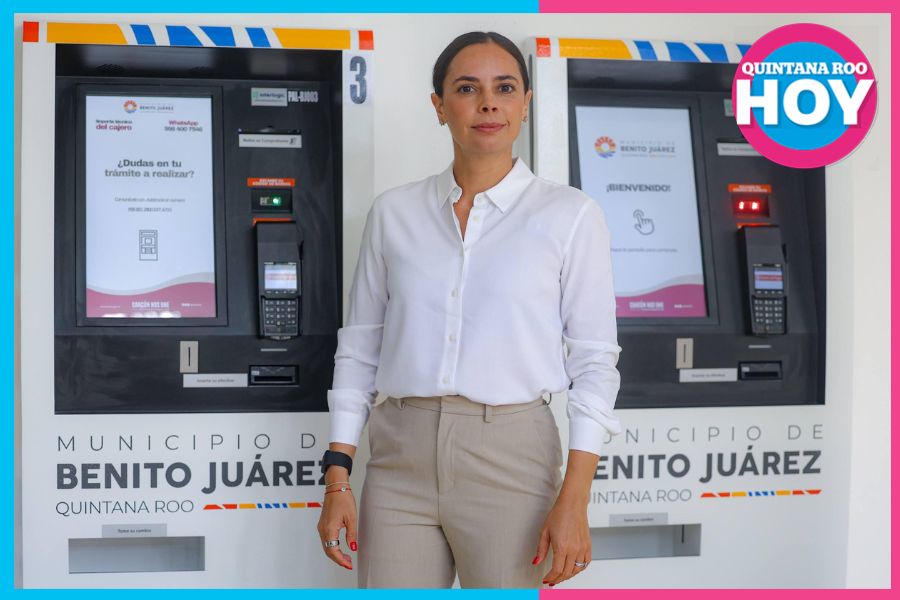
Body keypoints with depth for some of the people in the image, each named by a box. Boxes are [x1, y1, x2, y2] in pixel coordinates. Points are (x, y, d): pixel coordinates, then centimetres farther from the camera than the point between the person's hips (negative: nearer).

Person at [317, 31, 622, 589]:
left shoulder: (570, 214, 0)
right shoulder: (394, 212, 7)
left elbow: (594, 361, -2)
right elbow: (359, 349, 9)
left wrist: (574, 499, -10)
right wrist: (337, 478, 3)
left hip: (511, 458, -2)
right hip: (402, 458, 2)